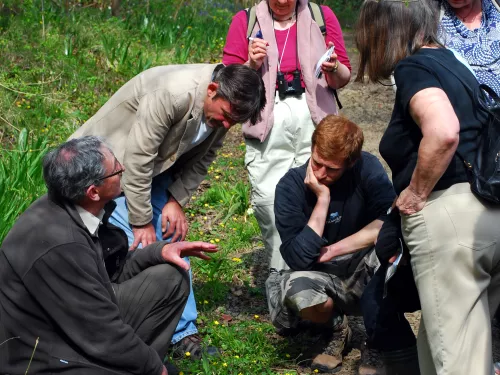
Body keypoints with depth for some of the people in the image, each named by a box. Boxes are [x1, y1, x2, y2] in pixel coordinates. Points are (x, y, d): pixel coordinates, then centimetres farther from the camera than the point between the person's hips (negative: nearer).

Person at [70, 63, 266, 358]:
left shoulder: (224, 107, -11)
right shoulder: (172, 93, -35)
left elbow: (200, 160, 2)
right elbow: (137, 159, -30)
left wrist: (176, 200, -11)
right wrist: (142, 222, -22)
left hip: (153, 170, 8)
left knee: (173, 240, 4)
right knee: (137, 250, -15)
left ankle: (184, 336, 10)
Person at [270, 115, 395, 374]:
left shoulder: (367, 168, -13)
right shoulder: (291, 186, -15)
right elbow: (299, 259, -23)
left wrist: (335, 250, -24)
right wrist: (322, 199, -27)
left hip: (366, 277, 1)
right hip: (323, 281, 0)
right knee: (297, 289, -35)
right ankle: (335, 330, 2)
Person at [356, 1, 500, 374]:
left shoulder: (414, 67, -5)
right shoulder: (450, 62, 21)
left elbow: (443, 132, -26)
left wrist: (416, 192, -11)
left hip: (450, 216, -9)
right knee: (441, 339, 18)